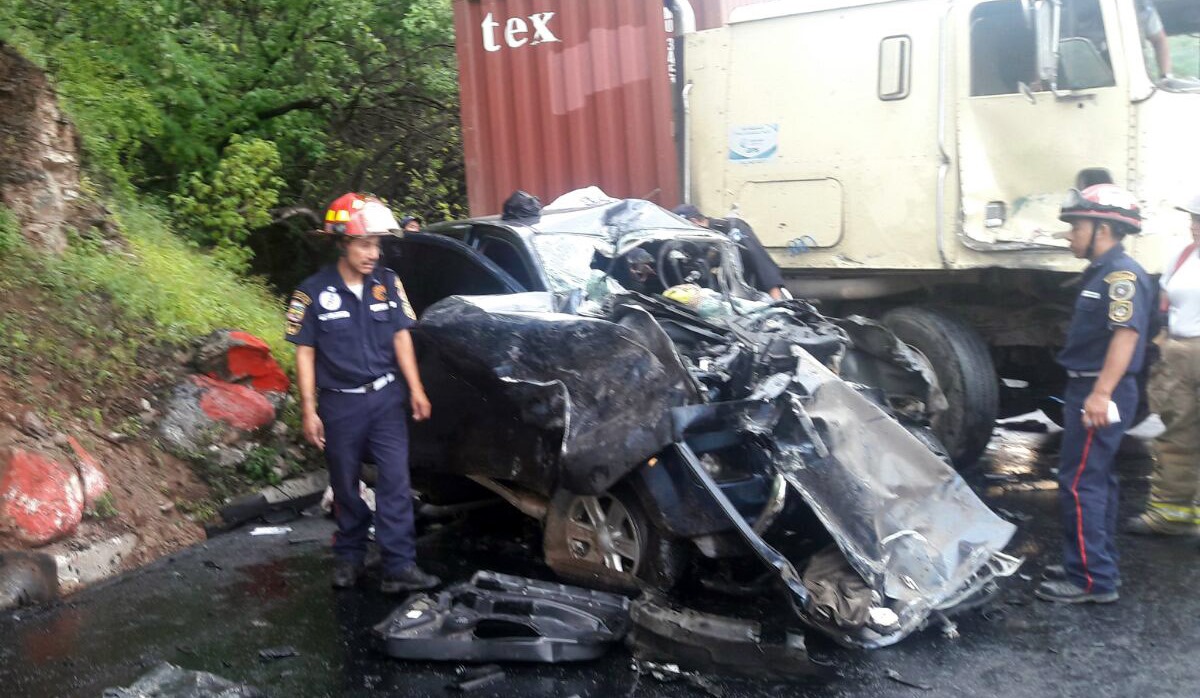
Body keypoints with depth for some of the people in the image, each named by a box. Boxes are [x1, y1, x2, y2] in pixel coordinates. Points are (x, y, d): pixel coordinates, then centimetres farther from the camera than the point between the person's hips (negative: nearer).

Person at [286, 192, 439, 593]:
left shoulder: (388, 283, -1)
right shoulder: (314, 292, -10)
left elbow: (401, 337, 5)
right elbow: (305, 353, -6)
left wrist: (415, 389, 0)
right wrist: (309, 411, -8)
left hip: (386, 398, 2)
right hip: (340, 403, -2)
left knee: (395, 482, -5)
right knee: (346, 486, 13)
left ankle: (399, 566, -2)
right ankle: (349, 557, 30)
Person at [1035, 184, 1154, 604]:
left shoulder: (1122, 274, -17)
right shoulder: (1101, 272, 16)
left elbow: (1126, 333, -27)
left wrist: (1101, 393, -33)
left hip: (1100, 393, -11)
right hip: (1088, 388, 11)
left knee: (1080, 484, -9)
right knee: (1097, 481, 16)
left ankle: (1092, 581, -4)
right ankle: (1099, 567, 26)